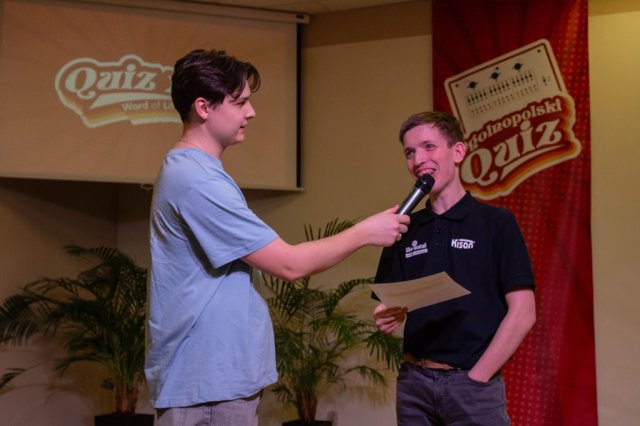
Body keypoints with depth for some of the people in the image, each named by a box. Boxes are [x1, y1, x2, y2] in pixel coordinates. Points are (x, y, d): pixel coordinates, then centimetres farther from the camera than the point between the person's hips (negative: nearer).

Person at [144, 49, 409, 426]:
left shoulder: (189, 171, 13)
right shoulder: (197, 180, -21)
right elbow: (289, 264, -20)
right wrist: (365, 232, -9)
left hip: (218, 372, 10)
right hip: (207, 380, -10)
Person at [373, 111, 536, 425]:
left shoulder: (497, 223, -3)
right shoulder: (404, 231, 9)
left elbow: (523, 312, -8)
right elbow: (390, 306, 12)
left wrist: (477, 377, -11)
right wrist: (387, 317, -10)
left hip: (473, 384, -4)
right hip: (413, 381, 4)